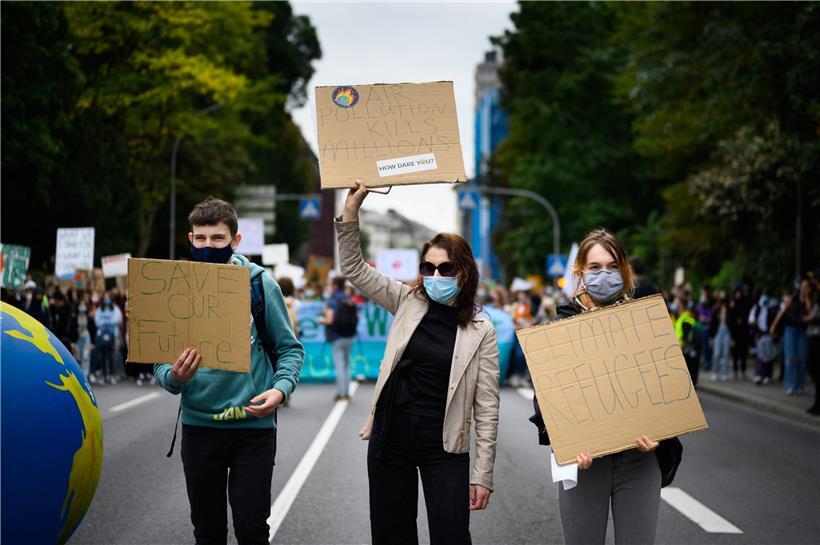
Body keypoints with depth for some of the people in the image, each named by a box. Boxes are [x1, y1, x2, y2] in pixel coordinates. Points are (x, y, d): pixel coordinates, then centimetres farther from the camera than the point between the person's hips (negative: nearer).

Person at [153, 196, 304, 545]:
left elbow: (290, 348, 2)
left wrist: (280, 388, -17)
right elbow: (162, 361, 1)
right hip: (199, 424, 2)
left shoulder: (260, 284, -5)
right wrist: (174, 378, -22)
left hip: (253, 425, -2)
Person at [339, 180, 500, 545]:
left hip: (444, 447, -3)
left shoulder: (481, 331, -3)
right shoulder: (409, 302, 5)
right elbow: (353, 268, 2)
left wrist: (482, 474, -7)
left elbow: (487, 408, -4)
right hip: (390, 438, 3)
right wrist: (351, 209, -12)